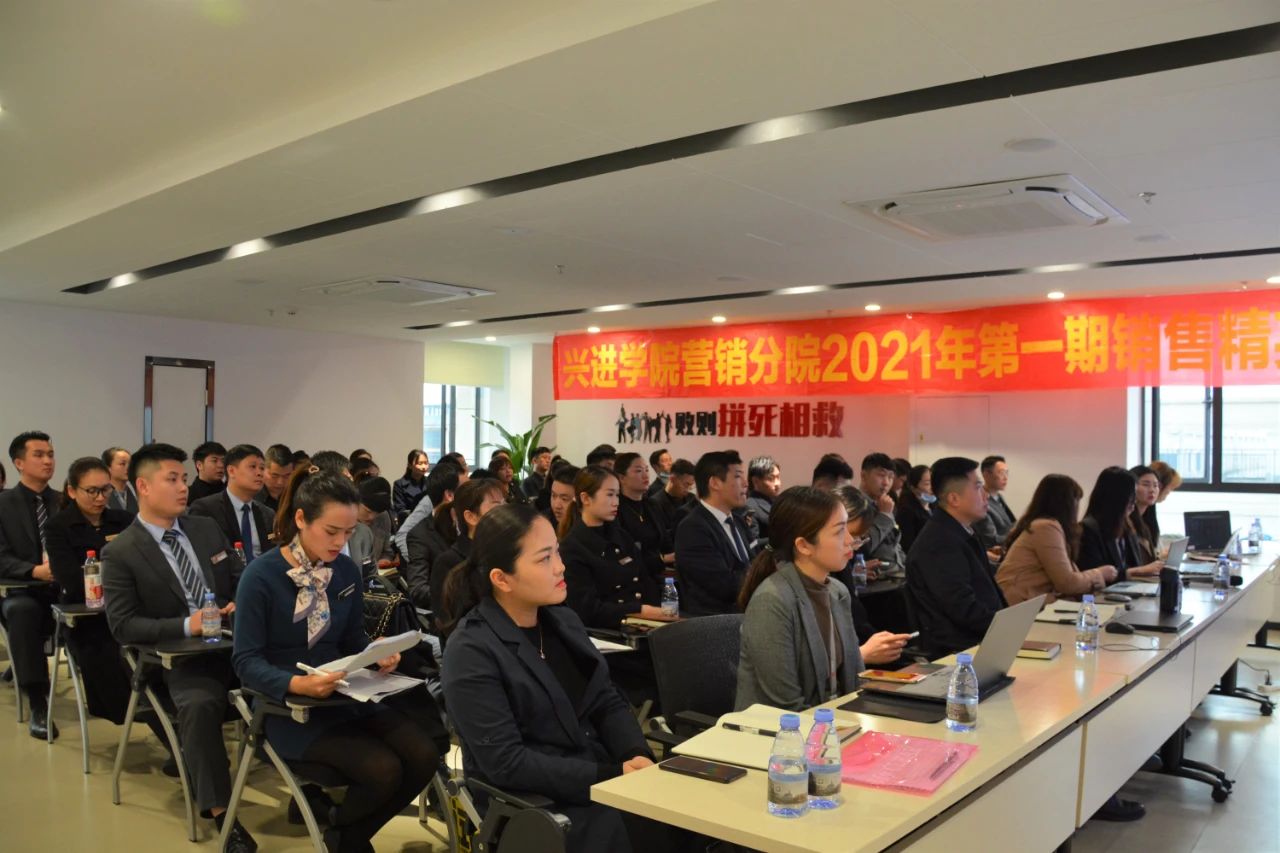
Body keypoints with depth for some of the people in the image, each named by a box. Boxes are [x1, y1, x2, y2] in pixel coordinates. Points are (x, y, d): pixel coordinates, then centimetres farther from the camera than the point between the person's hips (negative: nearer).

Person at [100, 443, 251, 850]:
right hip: (182, 657, -4)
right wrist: (185, 626, -20)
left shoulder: (206, 528, 13)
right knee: (199, 705, -36)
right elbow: (123, 626, -8)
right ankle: (221, 814, -24)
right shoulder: (120, 552, -2)